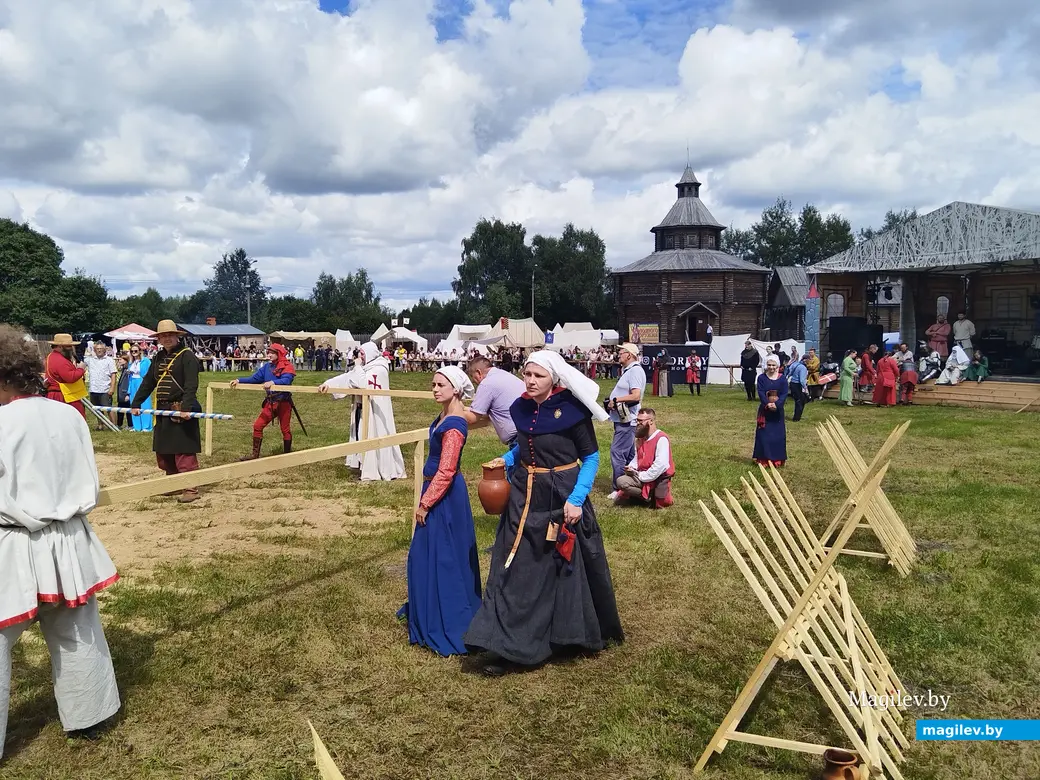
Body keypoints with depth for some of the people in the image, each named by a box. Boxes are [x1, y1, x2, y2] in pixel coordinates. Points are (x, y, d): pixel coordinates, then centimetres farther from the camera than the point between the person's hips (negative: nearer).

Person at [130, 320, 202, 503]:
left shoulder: (187, 356, -10)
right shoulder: (159, 357, 15)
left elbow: (191, 386, -20)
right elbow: (147, 382, 19)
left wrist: (186, 408, -30)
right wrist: (136, 404, 15)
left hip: (181, 411, -8)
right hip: (163, 411, 8)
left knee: (184, 452, -7)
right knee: (163, 452, 13)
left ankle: (191, 489, -2)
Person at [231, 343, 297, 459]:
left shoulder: (287, 367, -10)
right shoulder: (267, 366, 8)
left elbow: (286, 380, -27)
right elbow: (254, 378, 9)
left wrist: (272, 382, -43)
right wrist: (239, 381, -2)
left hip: (284, 402, -6)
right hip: (270, 402, 6)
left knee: (285, 429, 5)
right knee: (257, 425, 1)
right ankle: (255, 454, 10)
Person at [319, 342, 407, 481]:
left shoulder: (380, 369, -14)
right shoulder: (365, 367, 11)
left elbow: (364, 383, -24)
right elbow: (346, 378, 3)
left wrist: (358, 368, -9)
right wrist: (328, 384, -9)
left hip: (374, 411, -8)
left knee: (374, 437, -6)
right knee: (362, 437, 10)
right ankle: (366, 467, 17)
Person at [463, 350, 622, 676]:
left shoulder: (572, 409, -16)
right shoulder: (520, 408, 1)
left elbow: (591, 457, -11)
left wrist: (576, 499, -19)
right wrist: (506, 460, 0)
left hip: (563, 500, -5)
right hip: (525, 498, 5)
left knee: (569, 569, 10)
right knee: (516, 570, 3)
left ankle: (586, 633, 35)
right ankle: (505, 645, 10)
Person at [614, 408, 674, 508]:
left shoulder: (661, 439, -16)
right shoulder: (640, 438, 11)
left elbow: (661, 465, -25)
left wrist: (642, 476, -18)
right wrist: (630, 468, -2)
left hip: (658, 478, -7)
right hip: (642, 475, 7)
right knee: (621, 481, -14)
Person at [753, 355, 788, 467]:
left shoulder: (782, 379, 0)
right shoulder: (762, 378, -1)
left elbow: (784, 394, -7)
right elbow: (761, 393, -9)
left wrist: (776, 404, -21)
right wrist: (767, 404, -24)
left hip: (778, 410, 1)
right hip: (765, 409, -1)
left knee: (778, 434, 5)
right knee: (764, 434, 0)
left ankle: (777, 459, 13)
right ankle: (764, 459, 7)